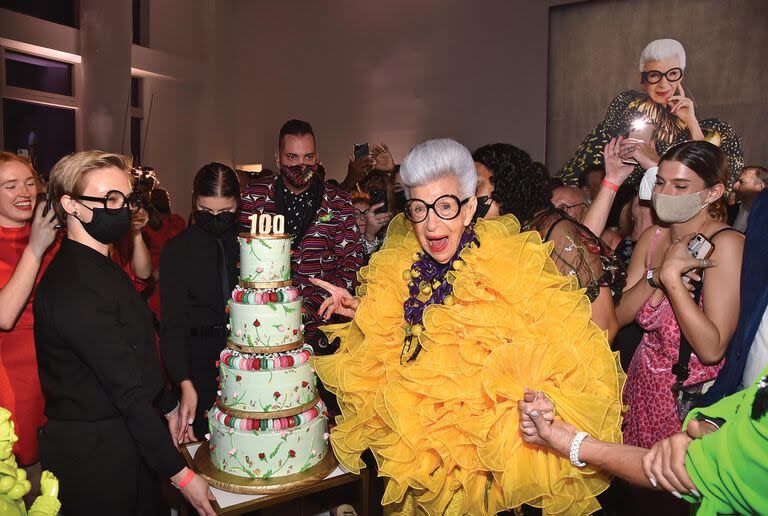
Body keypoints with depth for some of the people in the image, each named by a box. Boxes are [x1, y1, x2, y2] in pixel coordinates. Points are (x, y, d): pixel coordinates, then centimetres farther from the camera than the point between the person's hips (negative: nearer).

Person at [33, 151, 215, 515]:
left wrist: (168, 406, 18)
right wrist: (180, 474, -21)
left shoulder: (102, 267, 8)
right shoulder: (75, 287, -24)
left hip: (130, 441, 9)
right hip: (94, 455, -9)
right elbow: (128, 390, -25)